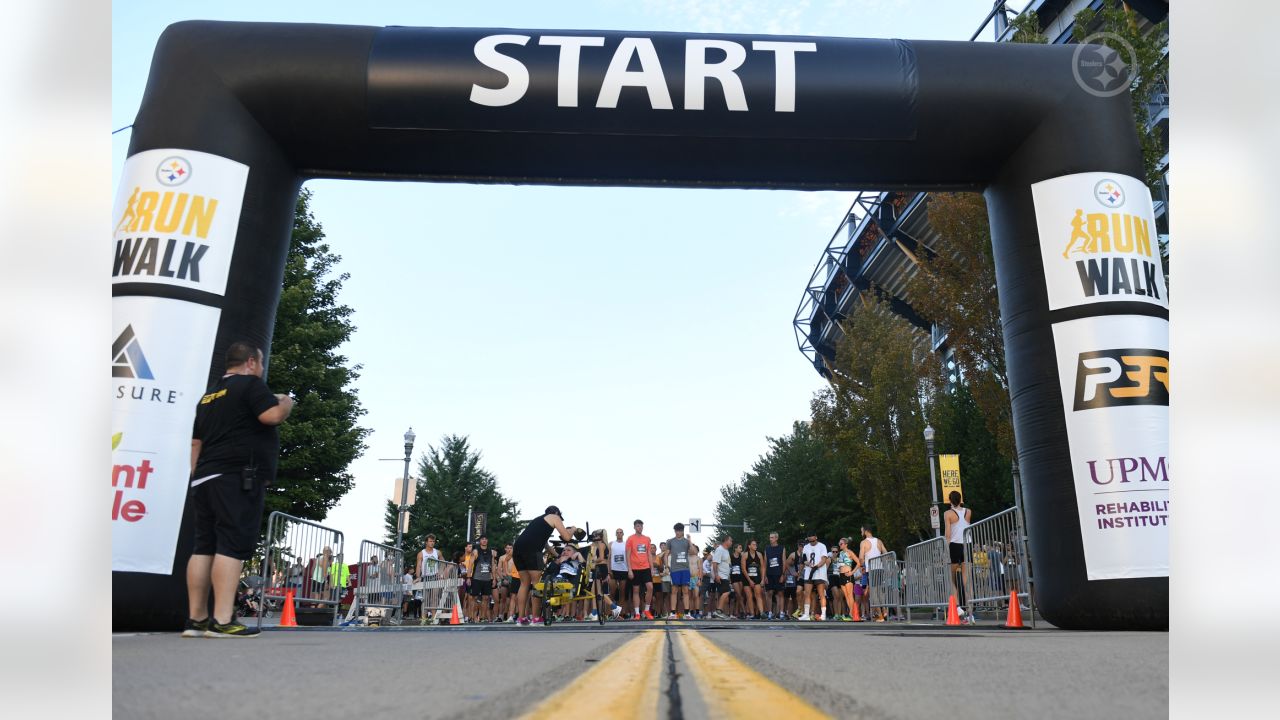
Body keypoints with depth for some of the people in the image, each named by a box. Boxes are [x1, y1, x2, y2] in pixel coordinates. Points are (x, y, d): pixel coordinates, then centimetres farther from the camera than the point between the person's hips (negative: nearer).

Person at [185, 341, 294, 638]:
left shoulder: (208, 395, 24)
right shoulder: (251, 384, -2)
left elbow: (196, 444, 23)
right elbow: (273, 415, -16)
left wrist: (197, 480, 26)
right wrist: (286, 402, 4)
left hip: (204, 479, 9)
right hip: (238, 479, -8)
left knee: (203, 546, 7)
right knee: (233, 546, -12)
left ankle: (195, 619, 8)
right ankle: (222, 621, -17)